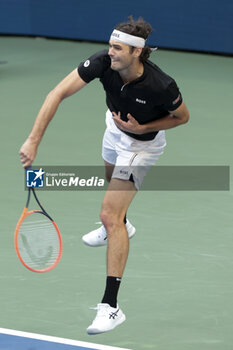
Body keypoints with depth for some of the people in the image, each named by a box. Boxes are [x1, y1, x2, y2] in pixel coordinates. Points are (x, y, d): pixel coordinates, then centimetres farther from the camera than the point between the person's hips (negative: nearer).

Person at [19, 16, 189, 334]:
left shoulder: (161, 86, -39)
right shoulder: (103, 62, -32)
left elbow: (182, 117, -17)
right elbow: (58, 94, -33)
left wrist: (142, 128, -30)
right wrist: (34, 140, -40)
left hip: (142, 144, -6)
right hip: (116, 127, 6)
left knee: (110, 215, -16)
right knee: (112, 177, 35)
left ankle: (110, 306, -16)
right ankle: (121, 227, 72)